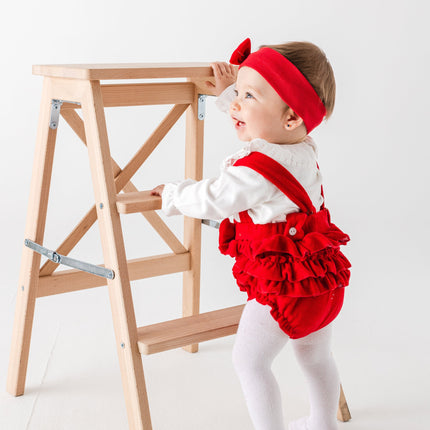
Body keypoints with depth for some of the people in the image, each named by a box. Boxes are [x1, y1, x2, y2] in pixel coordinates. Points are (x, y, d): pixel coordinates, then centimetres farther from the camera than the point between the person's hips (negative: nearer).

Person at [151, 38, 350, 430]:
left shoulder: (256, 170, -27)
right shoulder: (303, 149, 1)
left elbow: (211, 202, -17)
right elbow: (260, 130, 22)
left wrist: (170, 195, 0)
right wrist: (228, 92, 27)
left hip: (282, 285, -9)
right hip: (322, 279, 9)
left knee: (250, 360, 6)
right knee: (316, 357, 25)